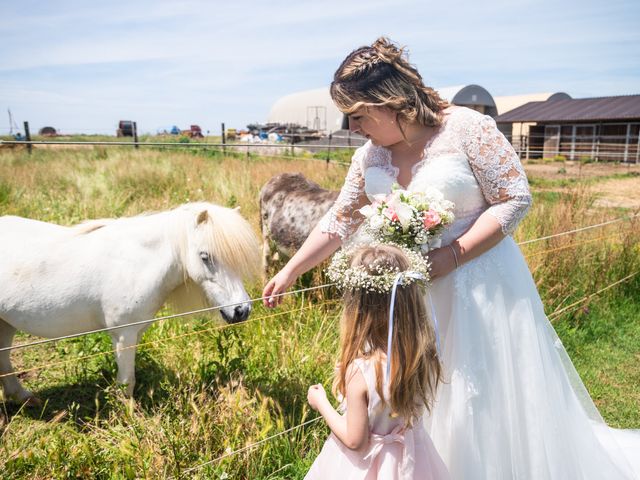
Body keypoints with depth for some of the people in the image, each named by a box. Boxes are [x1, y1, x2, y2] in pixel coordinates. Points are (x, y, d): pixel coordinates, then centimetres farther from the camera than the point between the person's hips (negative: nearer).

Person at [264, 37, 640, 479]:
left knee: (494, 401, 8)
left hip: (480, 287, -5)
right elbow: (339, 222, 7)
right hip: (416, 294, 5)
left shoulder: (466, 128, -14)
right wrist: (290, 272, 6)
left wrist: (452, 255, -22)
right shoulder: (369, 158, 1)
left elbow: (515, 198, -13)